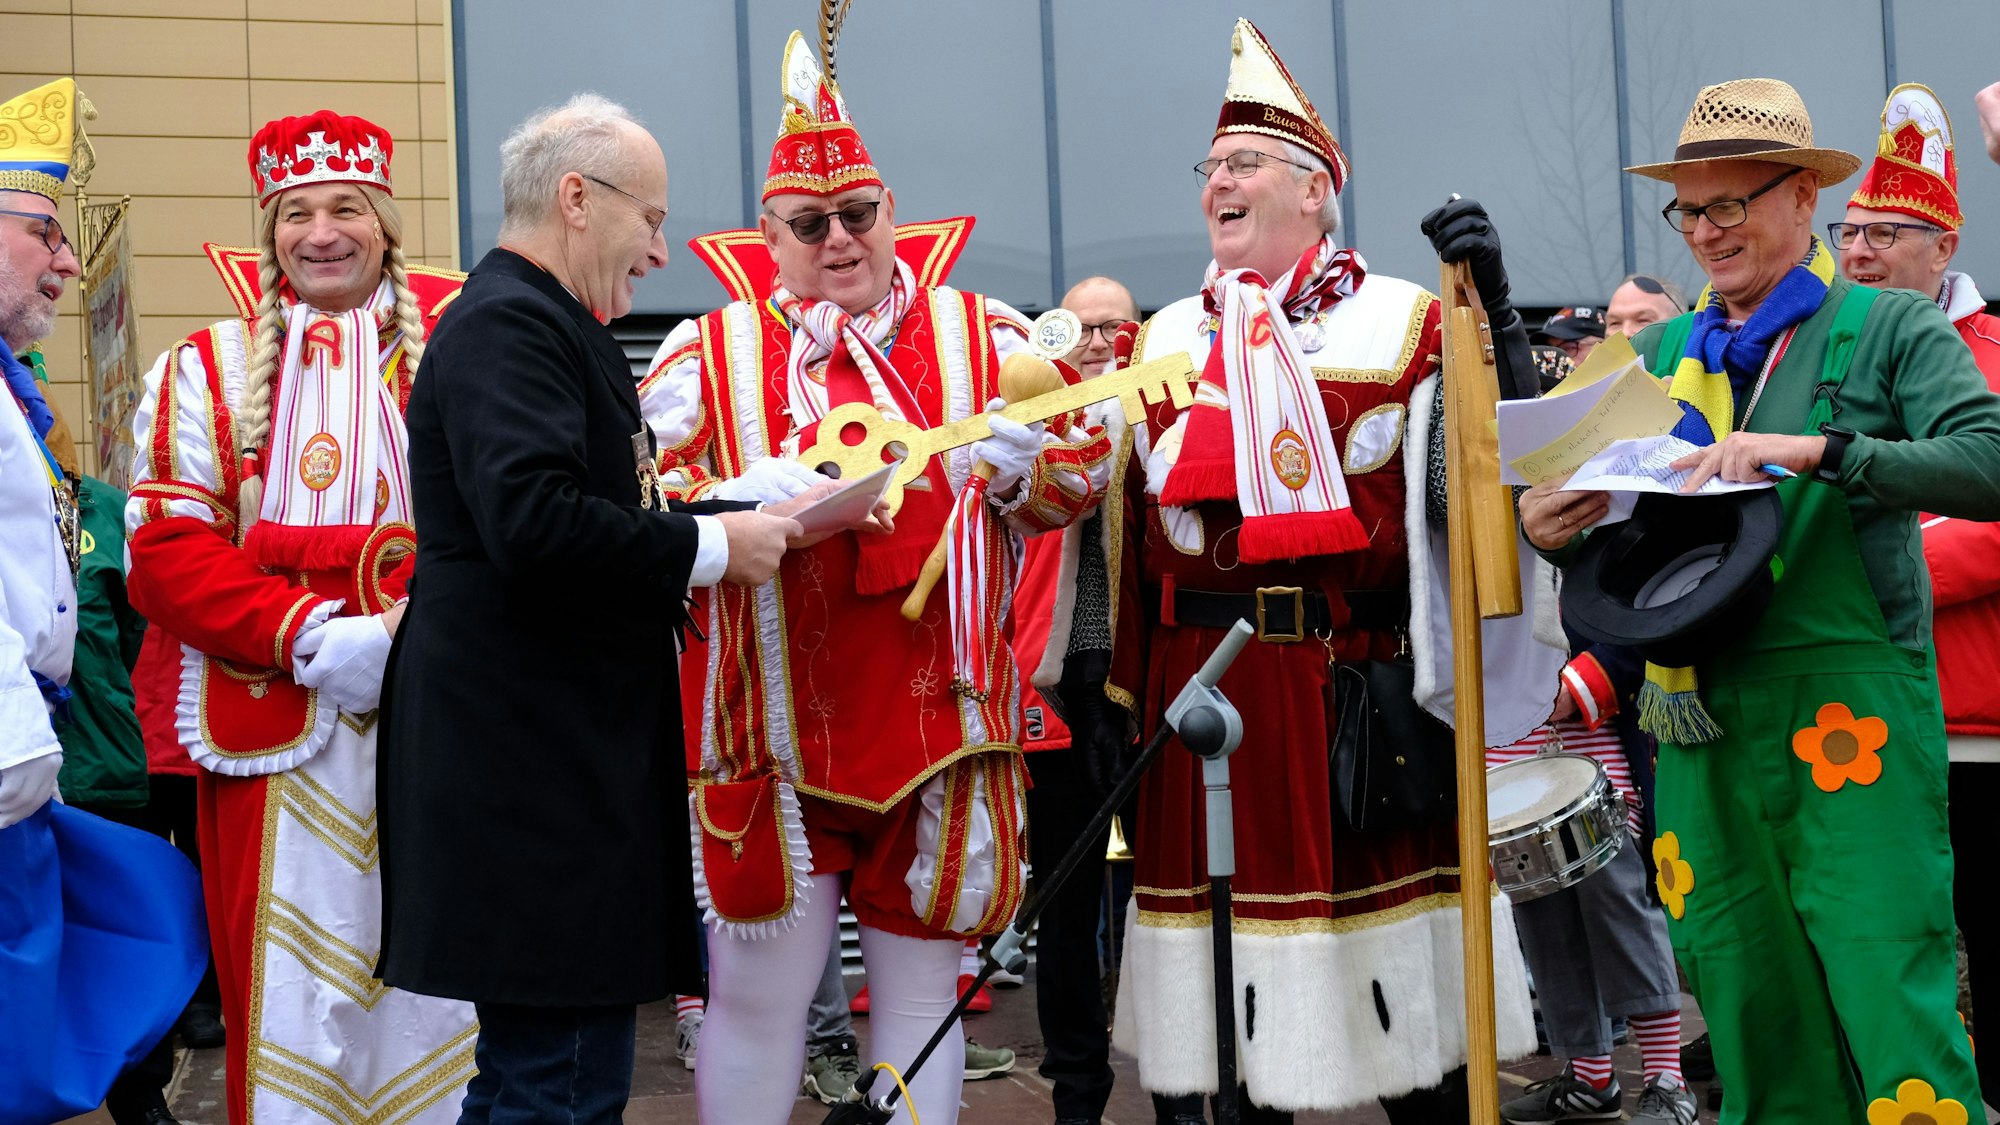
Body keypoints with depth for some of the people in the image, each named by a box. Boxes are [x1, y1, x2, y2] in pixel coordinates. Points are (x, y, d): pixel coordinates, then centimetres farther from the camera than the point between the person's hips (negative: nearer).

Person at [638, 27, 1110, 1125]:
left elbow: (1080, 464, 5)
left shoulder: (980, 335, 9)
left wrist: (1013, 456, -16)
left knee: (921, 987, 10)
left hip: (942, 724, 1)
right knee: (757, 994, 5)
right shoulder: (709, 354, 7)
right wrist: (744, 500, -19)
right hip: (773, 736, -1)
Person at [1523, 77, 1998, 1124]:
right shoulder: (1663, 352, 16)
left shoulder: (1891, 329, 3)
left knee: (1888, 993, -7)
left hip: (1850, 712, -4)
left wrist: (1818, 450, -23)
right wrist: (1547, 525, -7)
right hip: (1704, 722, 4)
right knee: (1751, 1019, 9)